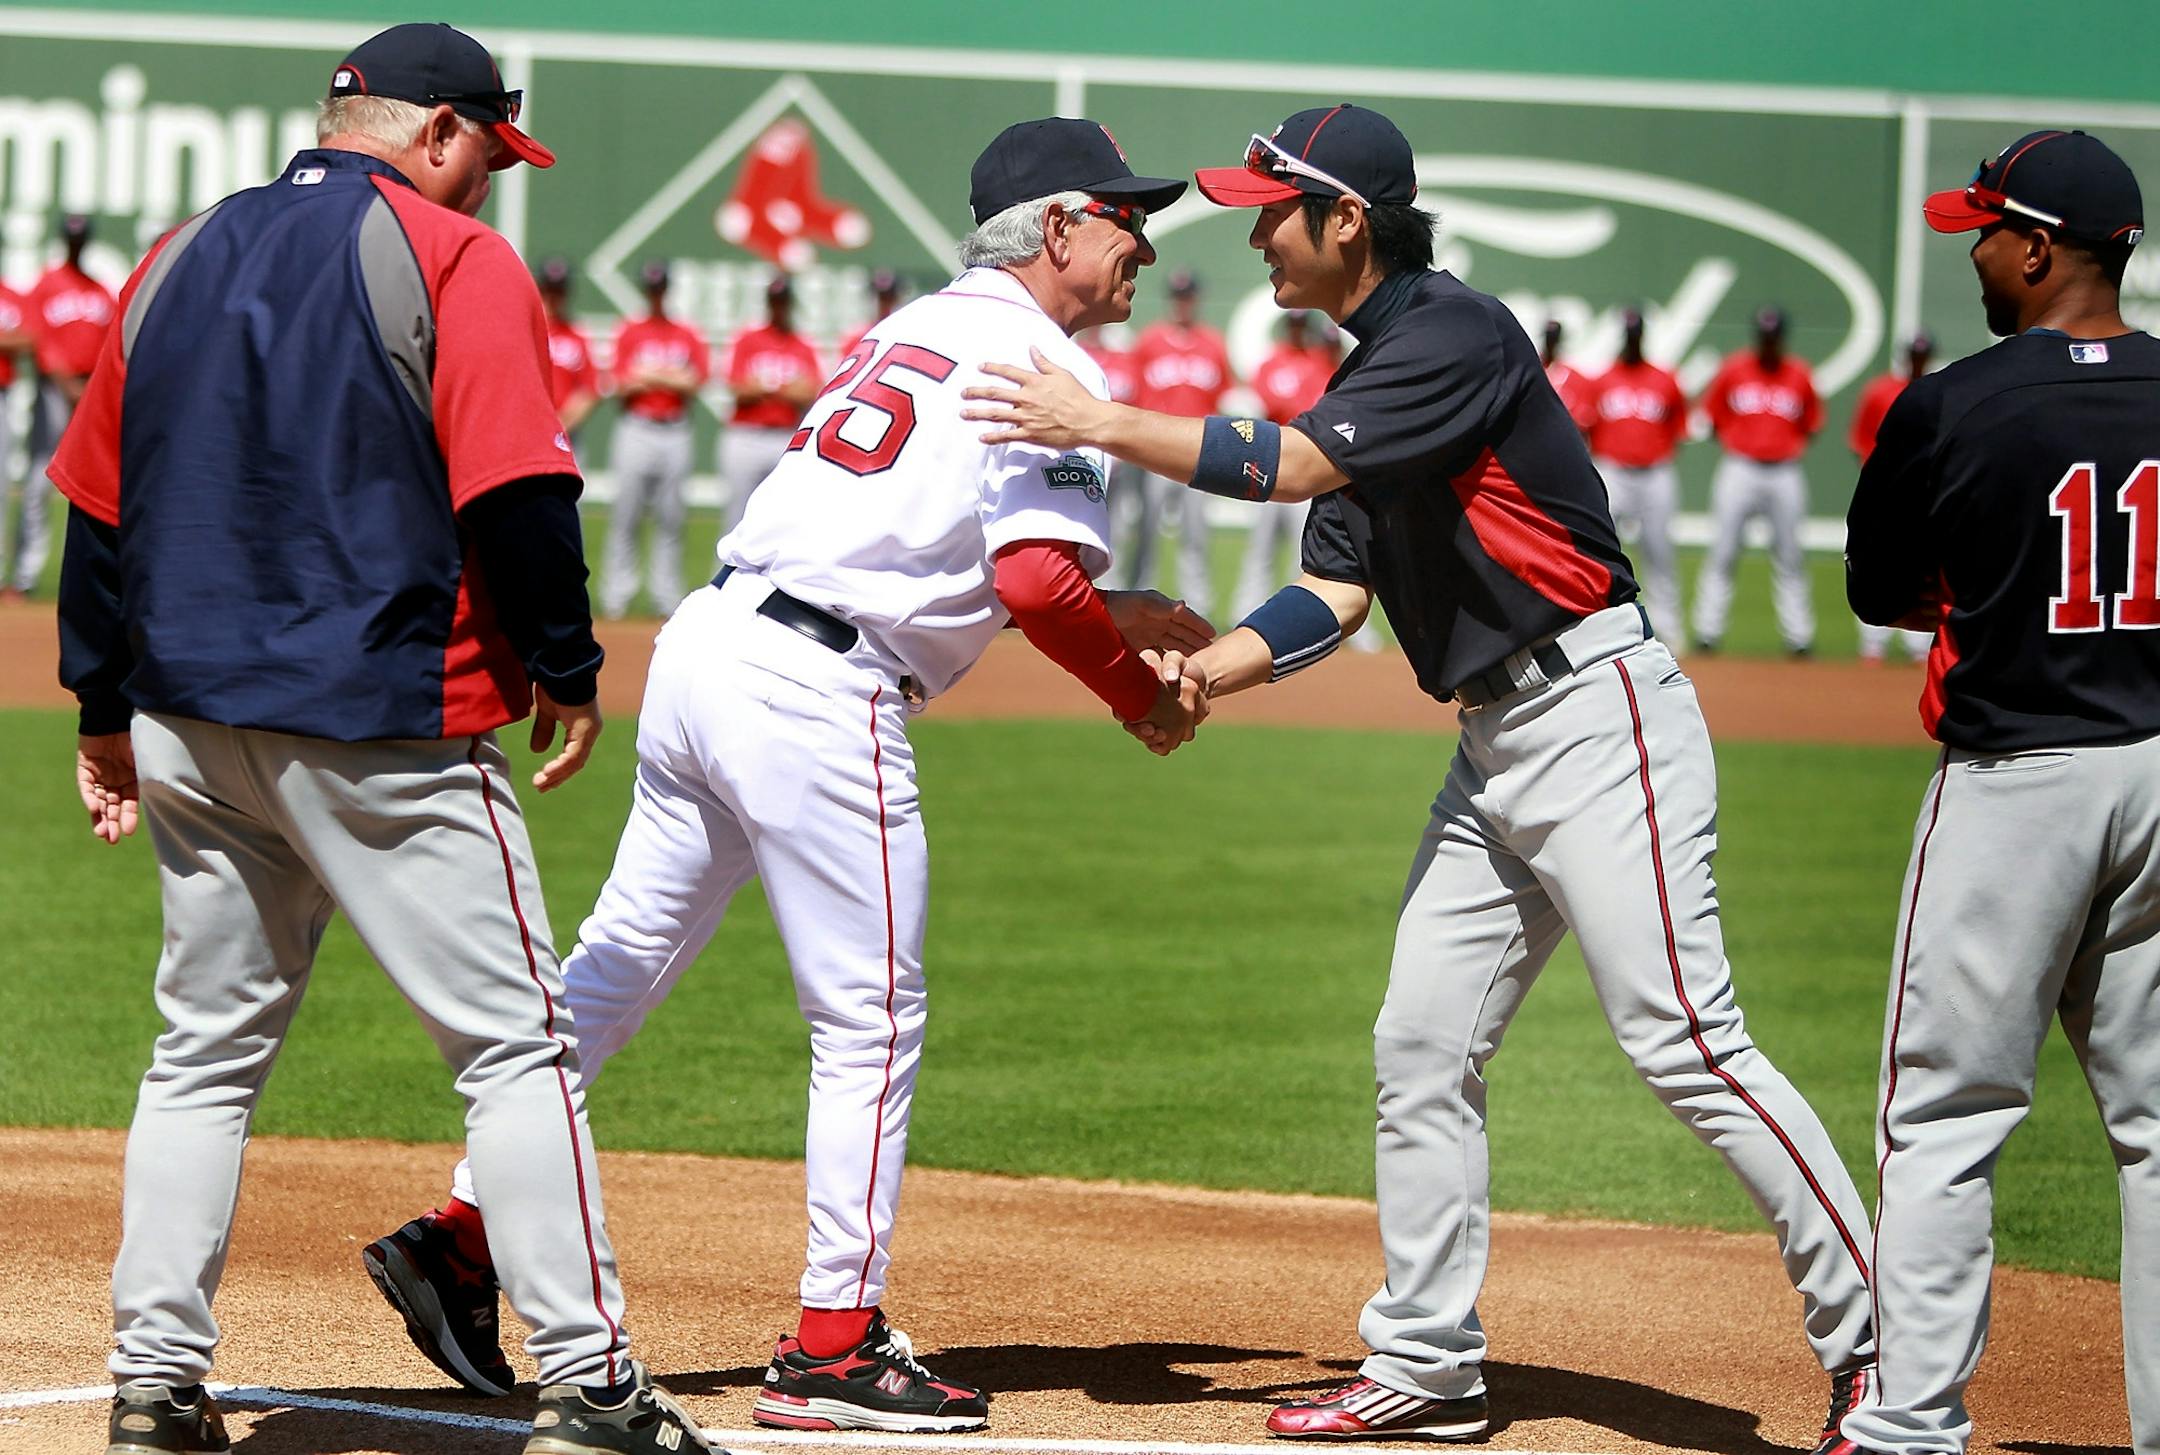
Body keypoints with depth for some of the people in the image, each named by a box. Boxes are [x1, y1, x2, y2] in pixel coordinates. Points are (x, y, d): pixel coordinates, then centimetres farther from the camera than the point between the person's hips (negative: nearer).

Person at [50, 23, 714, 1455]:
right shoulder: (455, 262, -6)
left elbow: (96, 506, 15)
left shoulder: (183, 259, 13)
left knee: (208, 1052, 15)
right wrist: (565, 670, -1)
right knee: (516, 1042, -1)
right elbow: (516, 493, -14)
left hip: (189, 719, 6)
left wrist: (106, 712, 21)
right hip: (383, 719, -6)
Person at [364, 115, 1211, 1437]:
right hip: (819, 695, -8)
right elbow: (1035, 583, -18)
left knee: (619, 969, 14)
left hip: (709, 640, 8)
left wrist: (1119, 613, 25)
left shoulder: (917, 329, 23)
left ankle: (465, 1228, 12)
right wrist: (1140, 694, -2)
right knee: (871, 1020, 1)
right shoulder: (1046, 368, -4)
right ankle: (836, 1346, 5)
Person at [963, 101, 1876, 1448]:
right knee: (1423, 1046, 9)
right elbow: (1332, 597, 11)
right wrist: (1192, 674, -3)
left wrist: (1100, 423, -18)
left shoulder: (1457, 333, -13)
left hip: (1599, 716, -10)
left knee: (1685, 1043, -13)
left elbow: (1288, 467, -22)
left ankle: (1878, 1344, -9)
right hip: (1495, 748, 10)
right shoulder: (1368, 380, 16)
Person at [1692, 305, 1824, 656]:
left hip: (1785, 475, 1)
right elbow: (1713, 415, 11)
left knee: (1789, 557, 3)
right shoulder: (1734, 369, 3)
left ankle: (1798, 636, 6)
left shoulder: (1799, 375, 6)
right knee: (1722, 554, -3)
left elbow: (1812, 423, 14)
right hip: (1739, 469, -1)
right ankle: (1707, 633, -1)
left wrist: (1794, 451, 0)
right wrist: (1731, 444, 0)